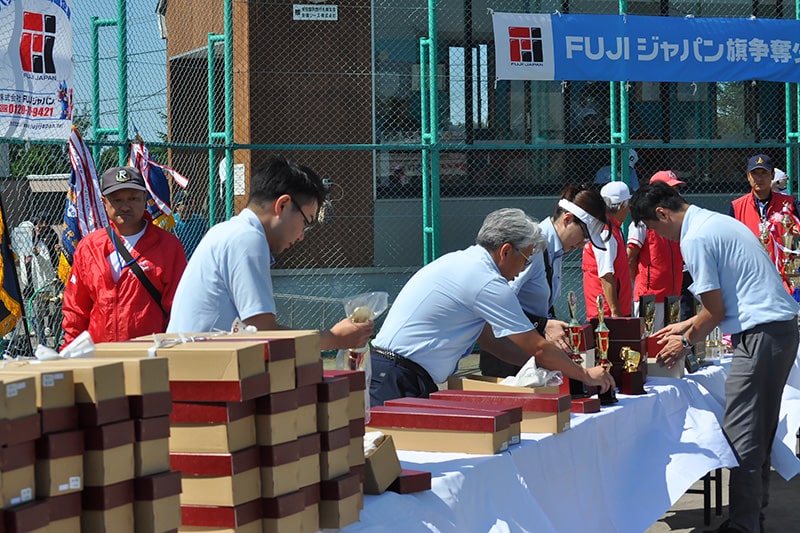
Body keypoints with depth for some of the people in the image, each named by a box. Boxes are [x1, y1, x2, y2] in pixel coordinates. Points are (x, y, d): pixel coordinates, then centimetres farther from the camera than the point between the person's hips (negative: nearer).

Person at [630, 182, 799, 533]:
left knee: (740, 438, -7)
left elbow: (716, 311, -9)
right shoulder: (719, 222, 18)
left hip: (760, 336, -10)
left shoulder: (695, 239, -12)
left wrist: (686, 342, 7)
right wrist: (687, 326, 30)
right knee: (760, 432, 17)